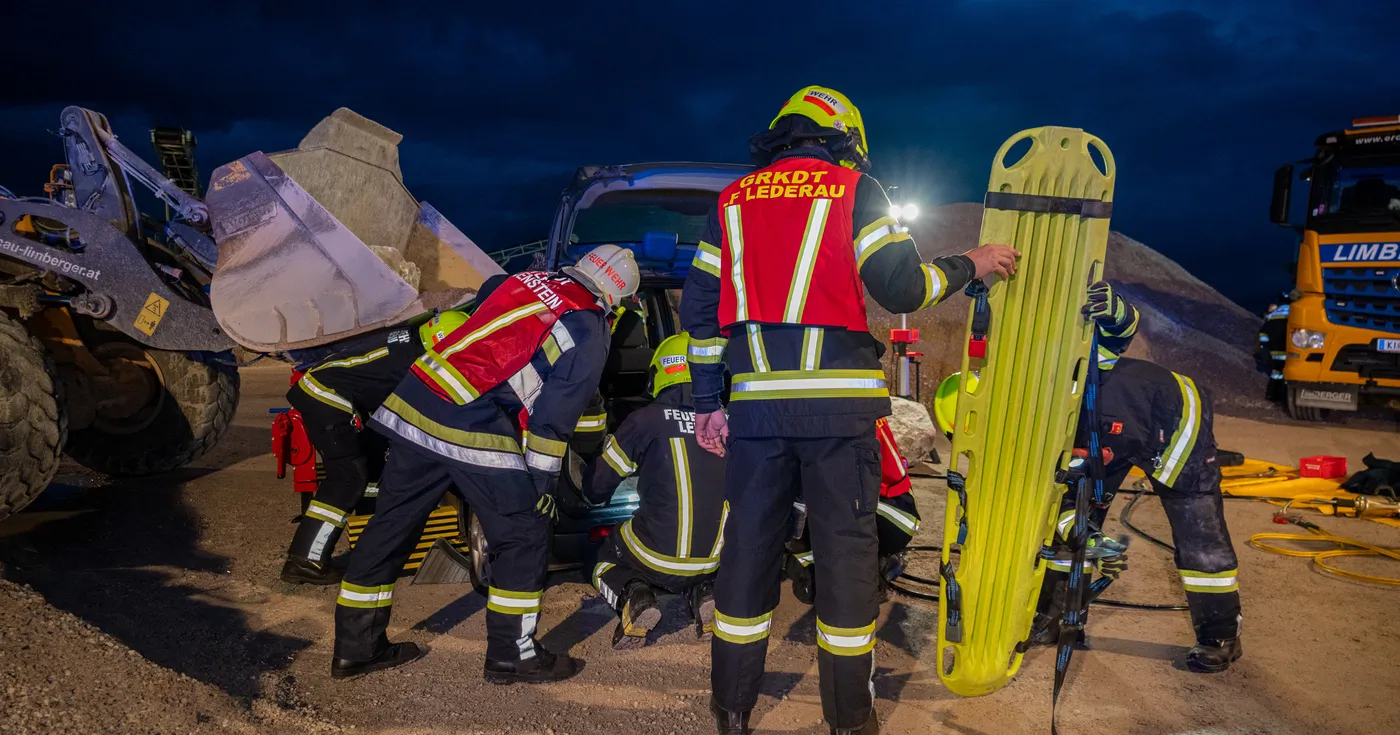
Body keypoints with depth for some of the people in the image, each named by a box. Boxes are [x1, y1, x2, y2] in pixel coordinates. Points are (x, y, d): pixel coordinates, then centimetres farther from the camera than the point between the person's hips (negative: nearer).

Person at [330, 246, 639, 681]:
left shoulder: (525, 280, 18)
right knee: (525, 534, 7)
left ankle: (356, 648, 29)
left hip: (410, 400, 8)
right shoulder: (589, 333, -1)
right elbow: (553, 415, -5)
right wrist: (543, 484, 3)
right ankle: (511, 655, 15)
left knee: (392, 525, 17)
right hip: (471, 429, -8)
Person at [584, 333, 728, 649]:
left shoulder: (647, 419, -8)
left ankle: (634, 598, -4)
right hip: (714, 561, 3)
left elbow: (596, 488, 2)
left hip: (658, 556, -3)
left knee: (605, 566, 29)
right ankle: (705, 592, 4)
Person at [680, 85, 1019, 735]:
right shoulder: (854, 188, 3)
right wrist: (969, 266, 11)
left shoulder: (733, 200, 15)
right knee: (846, 548, 7)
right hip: (837, 404, -3)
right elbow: (901, 290, -7)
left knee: (748, 544, 11)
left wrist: (707, 402, 14)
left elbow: (699, 306, 11)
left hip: (755, 403, 4)